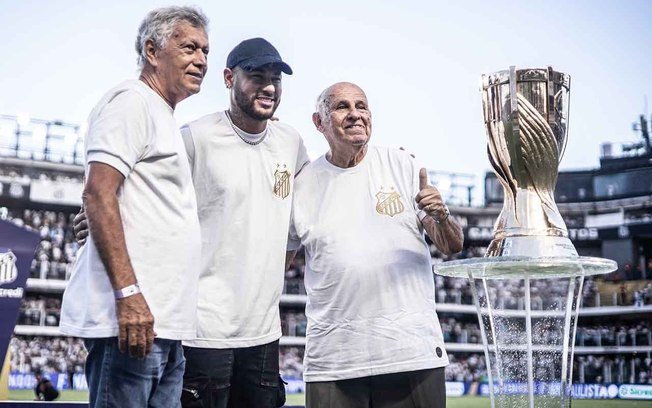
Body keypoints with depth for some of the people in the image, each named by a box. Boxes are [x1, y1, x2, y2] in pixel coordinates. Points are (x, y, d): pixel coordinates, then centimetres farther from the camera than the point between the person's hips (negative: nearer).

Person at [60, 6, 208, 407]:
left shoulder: (164, 119, 25)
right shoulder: (132, 101, -3)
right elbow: (98, 195, -15)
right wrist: (128, 293, -22)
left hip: (162, 322, 9)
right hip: (131, 315, -9)